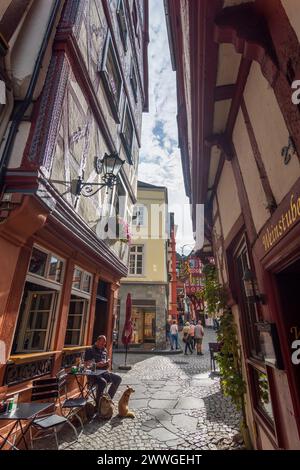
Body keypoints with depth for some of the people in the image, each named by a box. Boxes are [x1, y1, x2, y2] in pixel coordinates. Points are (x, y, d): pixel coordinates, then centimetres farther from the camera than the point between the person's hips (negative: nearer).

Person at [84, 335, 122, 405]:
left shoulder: (104, 350, 16)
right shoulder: (90, 350, -4)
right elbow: (86, 365, -11)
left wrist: (107, 364, -2)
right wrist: (97, 364, -23)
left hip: (104, 372, 7)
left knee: (118, 378, -10)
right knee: (103, 382, -35)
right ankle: (98, 403, -12)